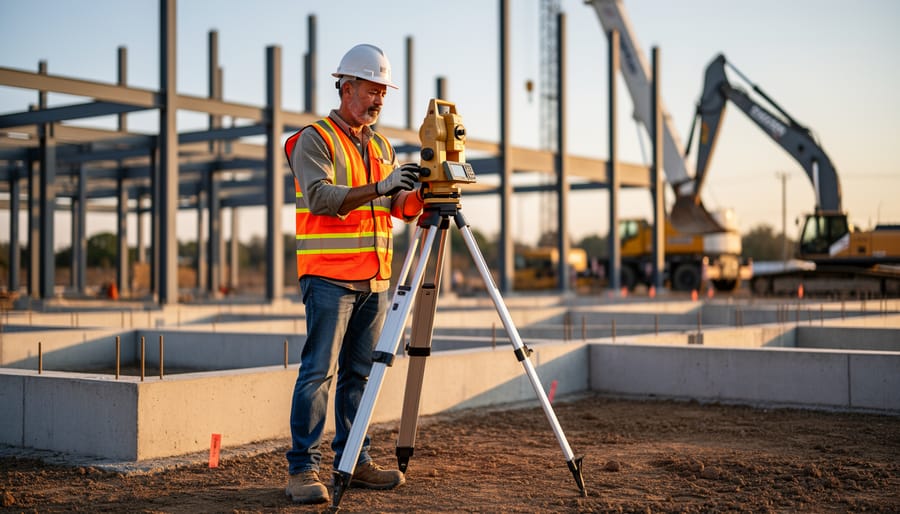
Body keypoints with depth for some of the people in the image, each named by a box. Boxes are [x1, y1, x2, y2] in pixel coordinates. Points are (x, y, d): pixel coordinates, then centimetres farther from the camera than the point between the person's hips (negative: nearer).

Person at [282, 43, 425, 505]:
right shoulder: (314, 139, -3)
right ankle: (302, 469, -5)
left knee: (359, 372, 8)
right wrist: (379, 188, -26)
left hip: (374, 279, 7)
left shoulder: (380, 146, 19)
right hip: (329, 277, -7)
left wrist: (421, 192, -8)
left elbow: (402, 207, 14)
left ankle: (354, 461, 14)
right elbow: (320, 196, -18)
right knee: (318, 371, -8)